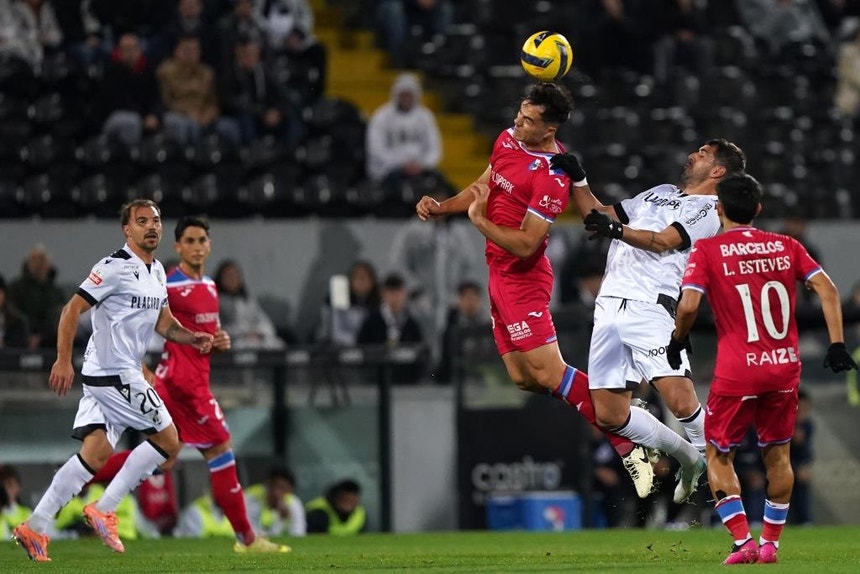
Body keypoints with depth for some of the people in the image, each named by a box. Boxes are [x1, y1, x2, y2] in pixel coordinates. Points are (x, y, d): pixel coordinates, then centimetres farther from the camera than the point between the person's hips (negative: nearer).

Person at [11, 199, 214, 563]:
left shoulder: (157, 271, 16)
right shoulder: (115, 267, -13)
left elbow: (162, 321, 25)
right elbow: (73, 309, -15)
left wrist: (191, 338, 6)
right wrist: (63, 360, -22)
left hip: (126, 374, 9)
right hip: (114, 373, -9)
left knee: (96, 453, 5)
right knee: (168, 441, -5)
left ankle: (35, 528, 3)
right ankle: (104, 511, -1)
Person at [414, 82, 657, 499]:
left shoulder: (551, 177, -22)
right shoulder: (509, 139, 5)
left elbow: (525, 245, -24)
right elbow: (483, 188, 22)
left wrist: (479, 221, -17)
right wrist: (441, 208, 8)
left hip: (521, 279, -9)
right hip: (499, 273, 9)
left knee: (548, 374, -15)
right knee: (523, 378, 8)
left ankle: (630, 451, -12)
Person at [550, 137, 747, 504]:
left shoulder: (708, 210, 4)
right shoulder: (660, 193, 28)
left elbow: (663, 241, -11)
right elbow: (597, 214, 31)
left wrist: (615, 229, -23)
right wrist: (577, 179, 17)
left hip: (650, 309, -7)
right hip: (609, 310, 7)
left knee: (681, 403, -23)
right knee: (608, 416, 0)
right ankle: (689, 460, 17)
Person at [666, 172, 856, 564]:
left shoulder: (707, 250, -4)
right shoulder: (786, 246, 7)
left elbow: (689, 304, -15)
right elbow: (827, 290, -2)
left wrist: (677, 340, 3)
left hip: (735, 373, -3)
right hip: (785, 369, 3)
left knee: (718, 458, 11)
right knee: (777, 456, 19)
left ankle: (742, 541, -2)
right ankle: (771, 543, 19)